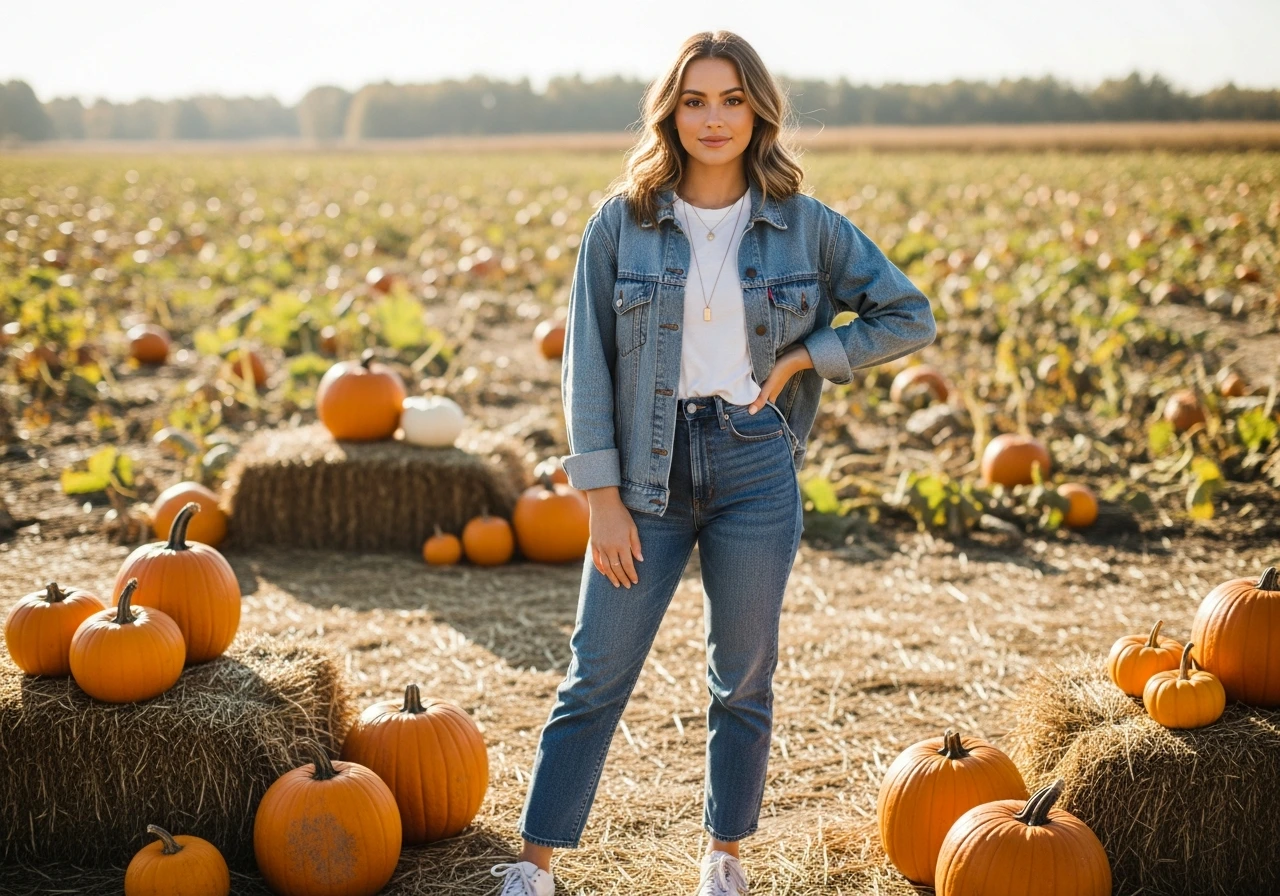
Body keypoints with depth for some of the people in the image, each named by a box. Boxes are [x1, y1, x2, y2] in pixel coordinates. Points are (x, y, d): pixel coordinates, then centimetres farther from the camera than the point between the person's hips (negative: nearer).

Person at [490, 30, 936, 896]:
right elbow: (587, 364, -2)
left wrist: (800, 358, -5)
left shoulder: (805, 225, 0)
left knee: (743, 678, 11)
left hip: (755, 467, 1)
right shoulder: (621, 222, -1)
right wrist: (603, 495, -7)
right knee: (597, 677, 3)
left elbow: (910, 316, 6)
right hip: (647, 469, 0)